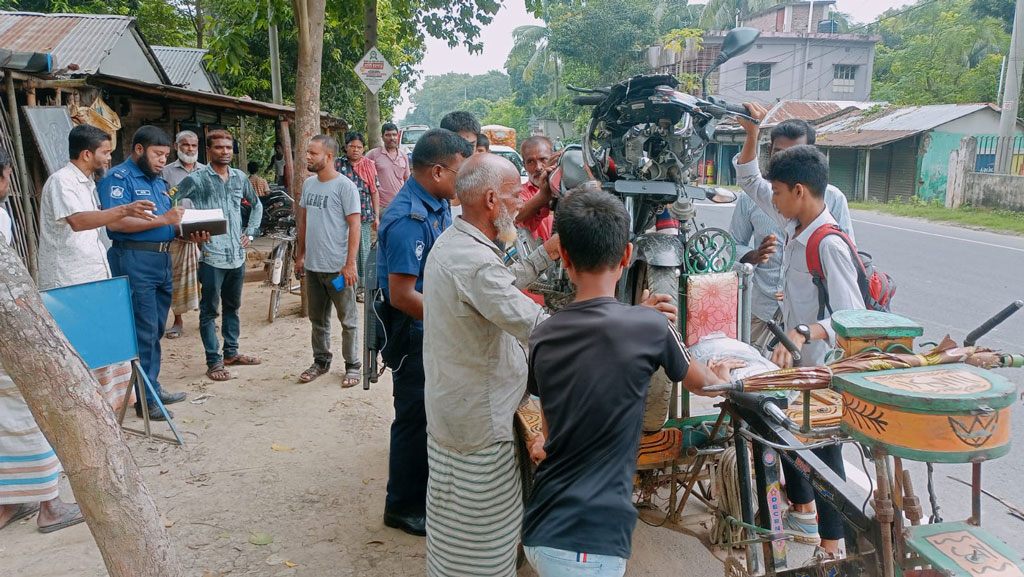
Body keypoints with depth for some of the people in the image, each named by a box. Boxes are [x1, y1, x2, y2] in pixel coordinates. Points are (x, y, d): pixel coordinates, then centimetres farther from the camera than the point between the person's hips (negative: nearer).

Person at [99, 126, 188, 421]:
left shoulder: (158, 181, 20)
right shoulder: (118, 178, -8)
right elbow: (115, 222, -20)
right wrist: (162, 219, -22)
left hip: (162, 259, 9)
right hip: (134, 261, -9)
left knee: (156, 329, 14)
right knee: (143, 330, -6)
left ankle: (153, 386, 25)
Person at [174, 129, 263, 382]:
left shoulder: (240, 177, 9)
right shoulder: (196, 179, -6)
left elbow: (256, 205, 22)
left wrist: (250, 232, 13)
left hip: (237, 255, 5)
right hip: (211, 255, -5)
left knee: (233, 306, 17)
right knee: (209, 309, 3)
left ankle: (231, 352, 31)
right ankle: (214, 362, 11)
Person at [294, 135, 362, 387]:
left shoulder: (345, 187, -12)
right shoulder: (308, 184, 10)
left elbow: (354, 225, -14)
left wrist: (350, 264, -18)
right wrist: (300, 255, 17)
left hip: (338, 268, -7)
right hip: (312, 265, 7)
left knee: (348, 320, 5)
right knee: (317, 318, 17)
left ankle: (352, 366, 17)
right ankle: (321, 361, 31)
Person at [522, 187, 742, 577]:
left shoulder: (541, 339, 0)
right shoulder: (650, 327, -11)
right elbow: (702, 384, 10)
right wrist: (722, 375, 34)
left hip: (538, 530, 5)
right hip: (590, 543, -4)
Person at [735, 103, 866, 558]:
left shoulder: (830, 245, -25)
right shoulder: (795, 225, 0)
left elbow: (853, 318, -30)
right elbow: (749, 183, 11)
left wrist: (803, 333, -43)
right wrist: (751, 134, 1)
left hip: (822, 369, -9)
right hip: (795, 360, 9)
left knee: (824, 449, 4)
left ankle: (832, 544, 21)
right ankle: (803, 512, 43)